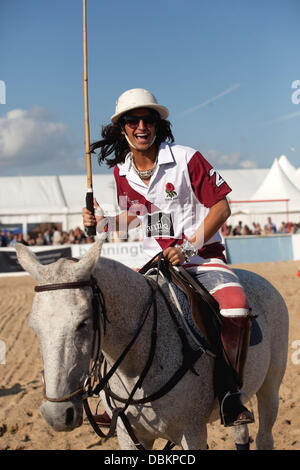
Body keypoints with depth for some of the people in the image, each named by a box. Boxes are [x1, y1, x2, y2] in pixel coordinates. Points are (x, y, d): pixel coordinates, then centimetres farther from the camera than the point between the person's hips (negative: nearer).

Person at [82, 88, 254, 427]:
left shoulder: (187, 159, -10)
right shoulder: (121, 171, 5)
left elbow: (221, 208, -9)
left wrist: (187, 248, -19)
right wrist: (102, 222, 1)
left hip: (202, 257, -5)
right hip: (154, 262, 5)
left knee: (235, 308, -31)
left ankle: (228, 390, -14)